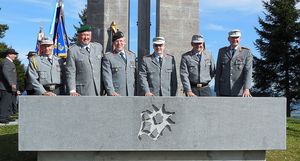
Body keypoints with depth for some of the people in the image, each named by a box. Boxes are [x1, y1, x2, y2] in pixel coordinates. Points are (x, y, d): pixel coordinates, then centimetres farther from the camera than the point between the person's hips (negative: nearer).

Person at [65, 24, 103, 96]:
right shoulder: (72, 50, -2)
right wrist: (72, 90, -13)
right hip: (82, 91, -4)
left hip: (98, 90, 4)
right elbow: (70, 72, -5)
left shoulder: (98, 47, 12)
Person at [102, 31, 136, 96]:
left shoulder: (132, 55, 16)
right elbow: (107, 77, -7)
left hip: (131, 94, 5)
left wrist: (135, 91, 9)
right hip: (116, 95, -4)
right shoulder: (107, 57, 1)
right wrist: (111, 92, -17)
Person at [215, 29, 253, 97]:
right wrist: (217, 91, 4)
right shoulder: (222, 51, 8)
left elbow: (248, 71, -10)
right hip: (224, 92, 2)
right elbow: (218, 72, 8)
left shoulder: (246, 52, 0)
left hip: (240, 92, -2)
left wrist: (246, 89, -24)